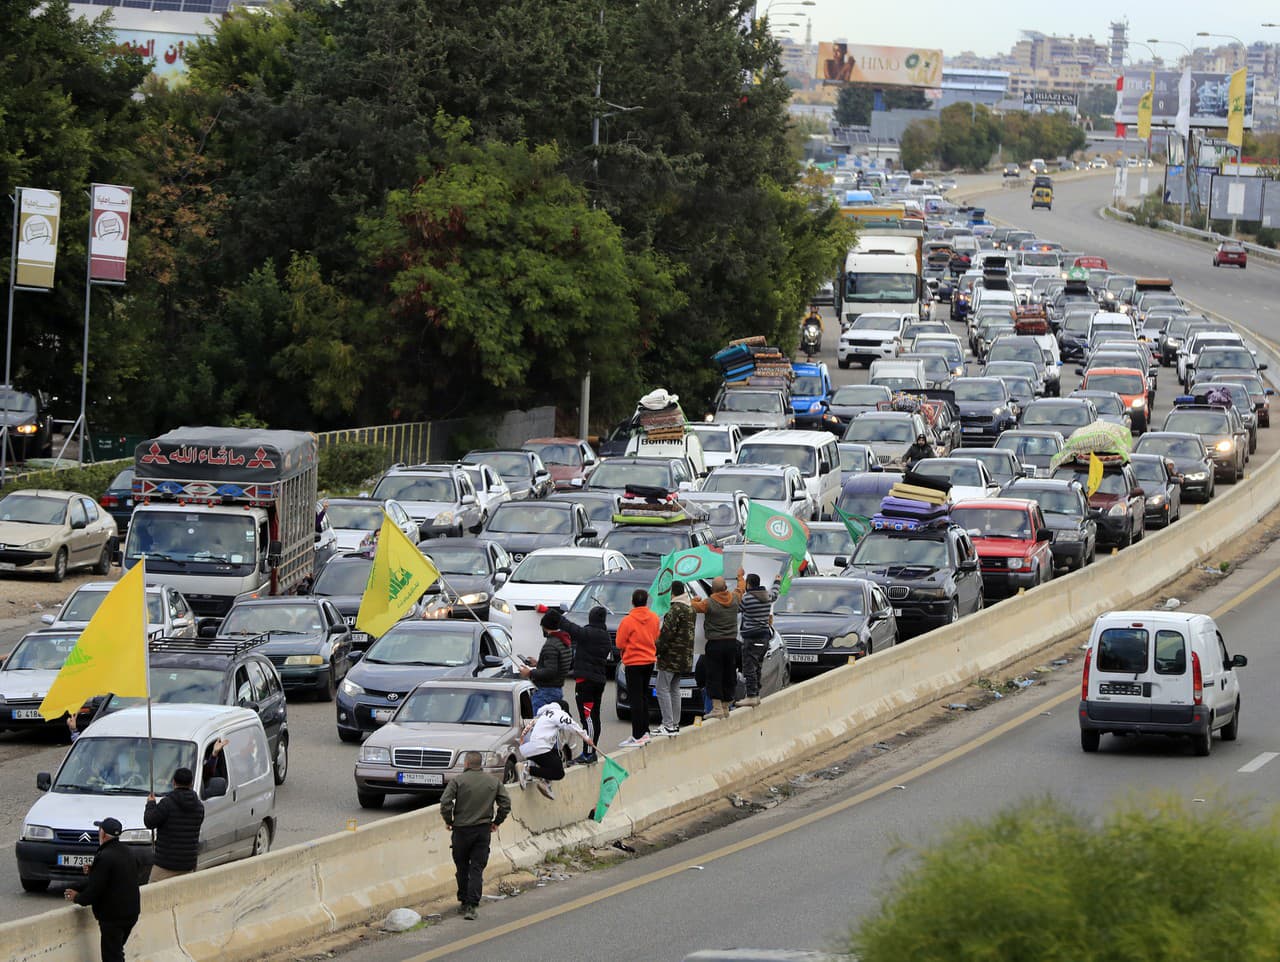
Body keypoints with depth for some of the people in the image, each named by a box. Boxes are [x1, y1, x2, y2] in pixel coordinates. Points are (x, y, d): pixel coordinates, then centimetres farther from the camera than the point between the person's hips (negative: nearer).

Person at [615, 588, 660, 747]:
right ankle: (645, 732, 23)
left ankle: (637, 737, -5)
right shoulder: (654, 618, -1)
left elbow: (620, 643, -11)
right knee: (644, 697, 17)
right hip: (650, 661, 6)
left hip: (633, 663, -6)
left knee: (636, 698, -4)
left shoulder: (628, 621, -17)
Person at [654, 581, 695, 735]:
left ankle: (668, 725, -11)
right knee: (674, 689, 16)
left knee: (663, 689, -5)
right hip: (685, 658, 9)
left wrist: (657, 649, -10)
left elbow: (667, 633, -20)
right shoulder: (691, 609, 14)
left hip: (671, 657, -9)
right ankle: (675, 724, 16)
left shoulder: (676, 610, -16)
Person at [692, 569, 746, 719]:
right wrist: (740, 576, 43)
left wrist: (695, 600, 27)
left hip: (715, 644, -5)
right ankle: (726, 707, 15)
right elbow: (740, 589, 22)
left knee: (714, 676, -3)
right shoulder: (734, 599, 0)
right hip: (732, 643, 5)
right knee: (729, 676, 10)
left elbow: (694, 607, 3)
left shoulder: (708, 603, -14)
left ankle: (717, 707, -11)